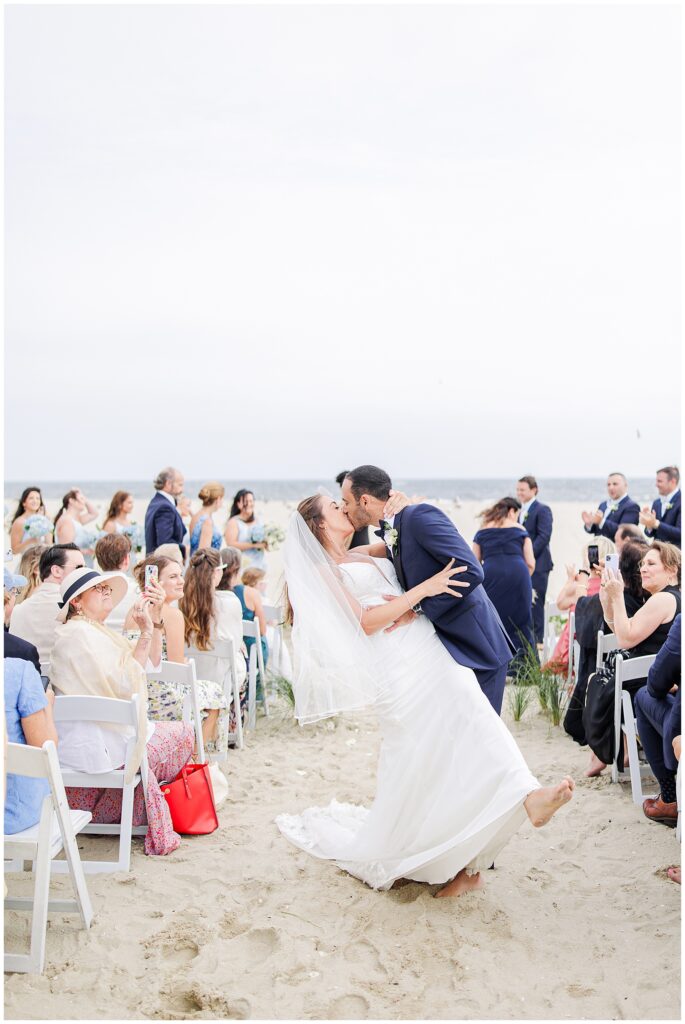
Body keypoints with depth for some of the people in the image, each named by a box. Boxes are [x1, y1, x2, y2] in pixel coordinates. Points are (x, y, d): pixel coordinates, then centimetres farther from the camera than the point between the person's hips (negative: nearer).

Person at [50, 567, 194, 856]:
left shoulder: (98, 632, 14)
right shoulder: (78, 633, -17)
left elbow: (152, 663, 15)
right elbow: (125, 684, -24)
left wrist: (155, 619, 3)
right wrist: (145, 633, -21)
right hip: (92, 747, -10)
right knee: (184, 733, 5)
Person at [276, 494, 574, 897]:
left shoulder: (365, 556, 25)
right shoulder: (323, 571, 3)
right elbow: (365, 622, -8)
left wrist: (410, 609, -4)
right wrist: (423, 589, -12)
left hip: (427, 647, 6)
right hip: (397, 665, -6)